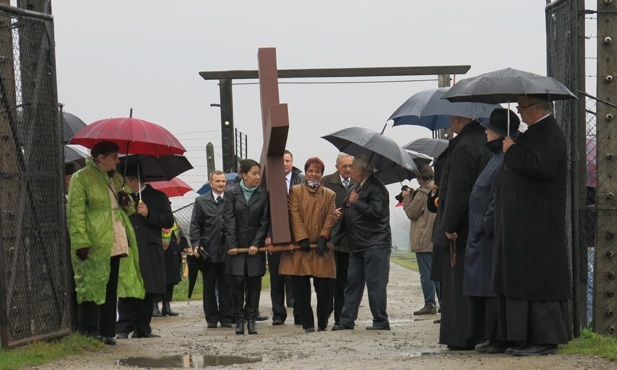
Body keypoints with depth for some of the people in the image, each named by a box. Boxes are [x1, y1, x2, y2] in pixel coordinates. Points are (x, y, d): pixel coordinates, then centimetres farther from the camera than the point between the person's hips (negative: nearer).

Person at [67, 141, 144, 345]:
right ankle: (88, 334, 0)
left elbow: (126, 210, 30)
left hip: (117, 244, 8)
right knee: (91, 289, -4)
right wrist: (81, 242, -21)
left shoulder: (115, 178, 19)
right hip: (94, 246, -7)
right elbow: (75, 213, -13)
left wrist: (127, 203, 6)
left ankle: (107, 333, 15)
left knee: (111, 291, 9)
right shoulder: (81, 177, -6)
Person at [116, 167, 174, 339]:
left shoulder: (157, 197, 10)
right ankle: (124, 329, -10)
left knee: (147, 292, 0)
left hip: (149, 254, -1)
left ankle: (142, 328, 7)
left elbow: (169, 221, 1)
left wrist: (148, 214, -9)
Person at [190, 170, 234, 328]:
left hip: (227, 250, 0)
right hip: (209, 250, 0)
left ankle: (226, 317, 10)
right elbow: (195, 226, 6)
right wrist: (196, 244, -6)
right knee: (209, 286, 5)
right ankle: (211, 318, 13)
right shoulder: (201, 201, 7)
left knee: (226, 286, 3)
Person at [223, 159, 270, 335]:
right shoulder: (231, 193, 0)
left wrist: (256, 244, -6)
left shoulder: (263, 195, 3)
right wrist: (231, 245, -10)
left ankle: (251, 320, 6)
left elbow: (264, 221, 2)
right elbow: (229, 220, -4)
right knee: (237, 282, -5)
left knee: (254, 283, -1)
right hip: (236, 246, -1)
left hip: (255, 247, 1)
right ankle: (239, 320, 4)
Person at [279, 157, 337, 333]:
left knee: (324, 288, -3)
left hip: (321, 249, 1)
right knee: (300, 288, -4)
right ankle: (307, 324, 3)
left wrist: (323, 237, -11)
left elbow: (331, 217, 5)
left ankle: (322, 324, 10)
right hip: (300, 247, -1)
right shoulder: (295, 191, 9)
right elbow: (294, 215, -1)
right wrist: (302, 239, -11)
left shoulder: (329, 195, 15)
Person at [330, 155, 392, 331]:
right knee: (352, 282, 9)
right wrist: (333, 241, 17)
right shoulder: (354, 189, 18)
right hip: (357, 247, 9)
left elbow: (376, 211, -23)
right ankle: (347, 320, 12)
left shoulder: (376, 188, -10)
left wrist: (357, 202, -13)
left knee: (375, 284, -6)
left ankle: (381, 321, 1)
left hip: (375, 245, -9)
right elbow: (344, 218, 21)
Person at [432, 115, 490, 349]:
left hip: (461, 231, -9)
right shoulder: (485, 143, 12)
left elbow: (457, 191, -20)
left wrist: (449, 226, -17)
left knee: (458, 283, -4)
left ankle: (462, 337, -3)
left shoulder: (463, 147, -16)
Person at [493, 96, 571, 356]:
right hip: (523, 223, 11)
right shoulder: (536, 132, 19)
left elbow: (541, 168, -27)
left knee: (536, 281, -8)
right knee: (522, 279, 10)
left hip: (537, 225, -11)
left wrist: (511, 151, -15)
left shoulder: (549, 134, -13)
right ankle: (527, 337, 14)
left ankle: (545, 339, -4)